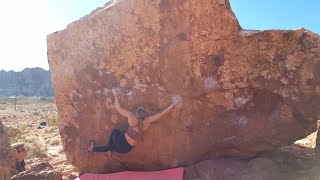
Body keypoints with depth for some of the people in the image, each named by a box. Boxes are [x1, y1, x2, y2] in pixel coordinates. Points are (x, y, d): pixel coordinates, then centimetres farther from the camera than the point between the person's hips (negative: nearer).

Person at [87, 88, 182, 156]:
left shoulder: (131, 117, -17)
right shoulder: (148, 121, -16)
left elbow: (118, 107, -5)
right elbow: (162, 113, -10)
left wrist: (116, 96, 9)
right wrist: (174, 104, -2)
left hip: (122, 141, -2)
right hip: (127, 148, 2)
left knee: (114, 131, 29)